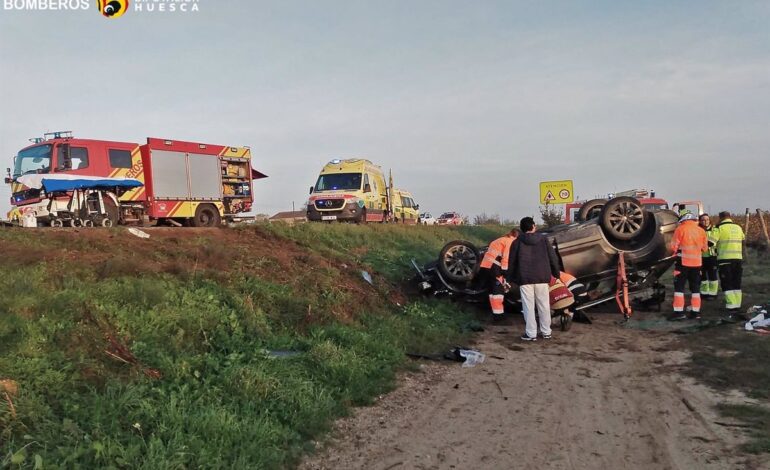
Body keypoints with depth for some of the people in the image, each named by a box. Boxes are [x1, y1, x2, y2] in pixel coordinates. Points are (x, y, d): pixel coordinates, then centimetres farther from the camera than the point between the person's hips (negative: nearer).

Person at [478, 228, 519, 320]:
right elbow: (506, 257, -11)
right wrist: (505, 270, -14)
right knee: (498, 290, -7)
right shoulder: (511, 241, 3)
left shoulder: (499, 240, 31)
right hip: (493, 267, -9)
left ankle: (496, 313, 16)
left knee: (493, 290, 14)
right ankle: (497, 314, -11)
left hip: (484, 266, 9)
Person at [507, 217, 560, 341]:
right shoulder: (543, 239, 2)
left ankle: (531, 333, 3)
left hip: (525, 279, -1)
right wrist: (556, 273, 16)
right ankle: (546, 332, 18)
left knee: (528, 306, 2)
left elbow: (512, 262, 3)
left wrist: (512, 277, 14)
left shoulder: (517, 242, -1)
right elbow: (553, 257, 4)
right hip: (542, 278, 2)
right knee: (544, 305, 11)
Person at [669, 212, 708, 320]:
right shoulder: (701, 231, 4)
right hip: (697, 262, 4)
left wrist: (678, 251, 13)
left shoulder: (680, 229, -9)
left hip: (683, 262, -4)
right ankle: (696, 311, 16)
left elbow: (674, 246, -8)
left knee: (679, 287, 1)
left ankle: (679, 311, -4)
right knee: (695, 287, 13)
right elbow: (705, 248, 12)